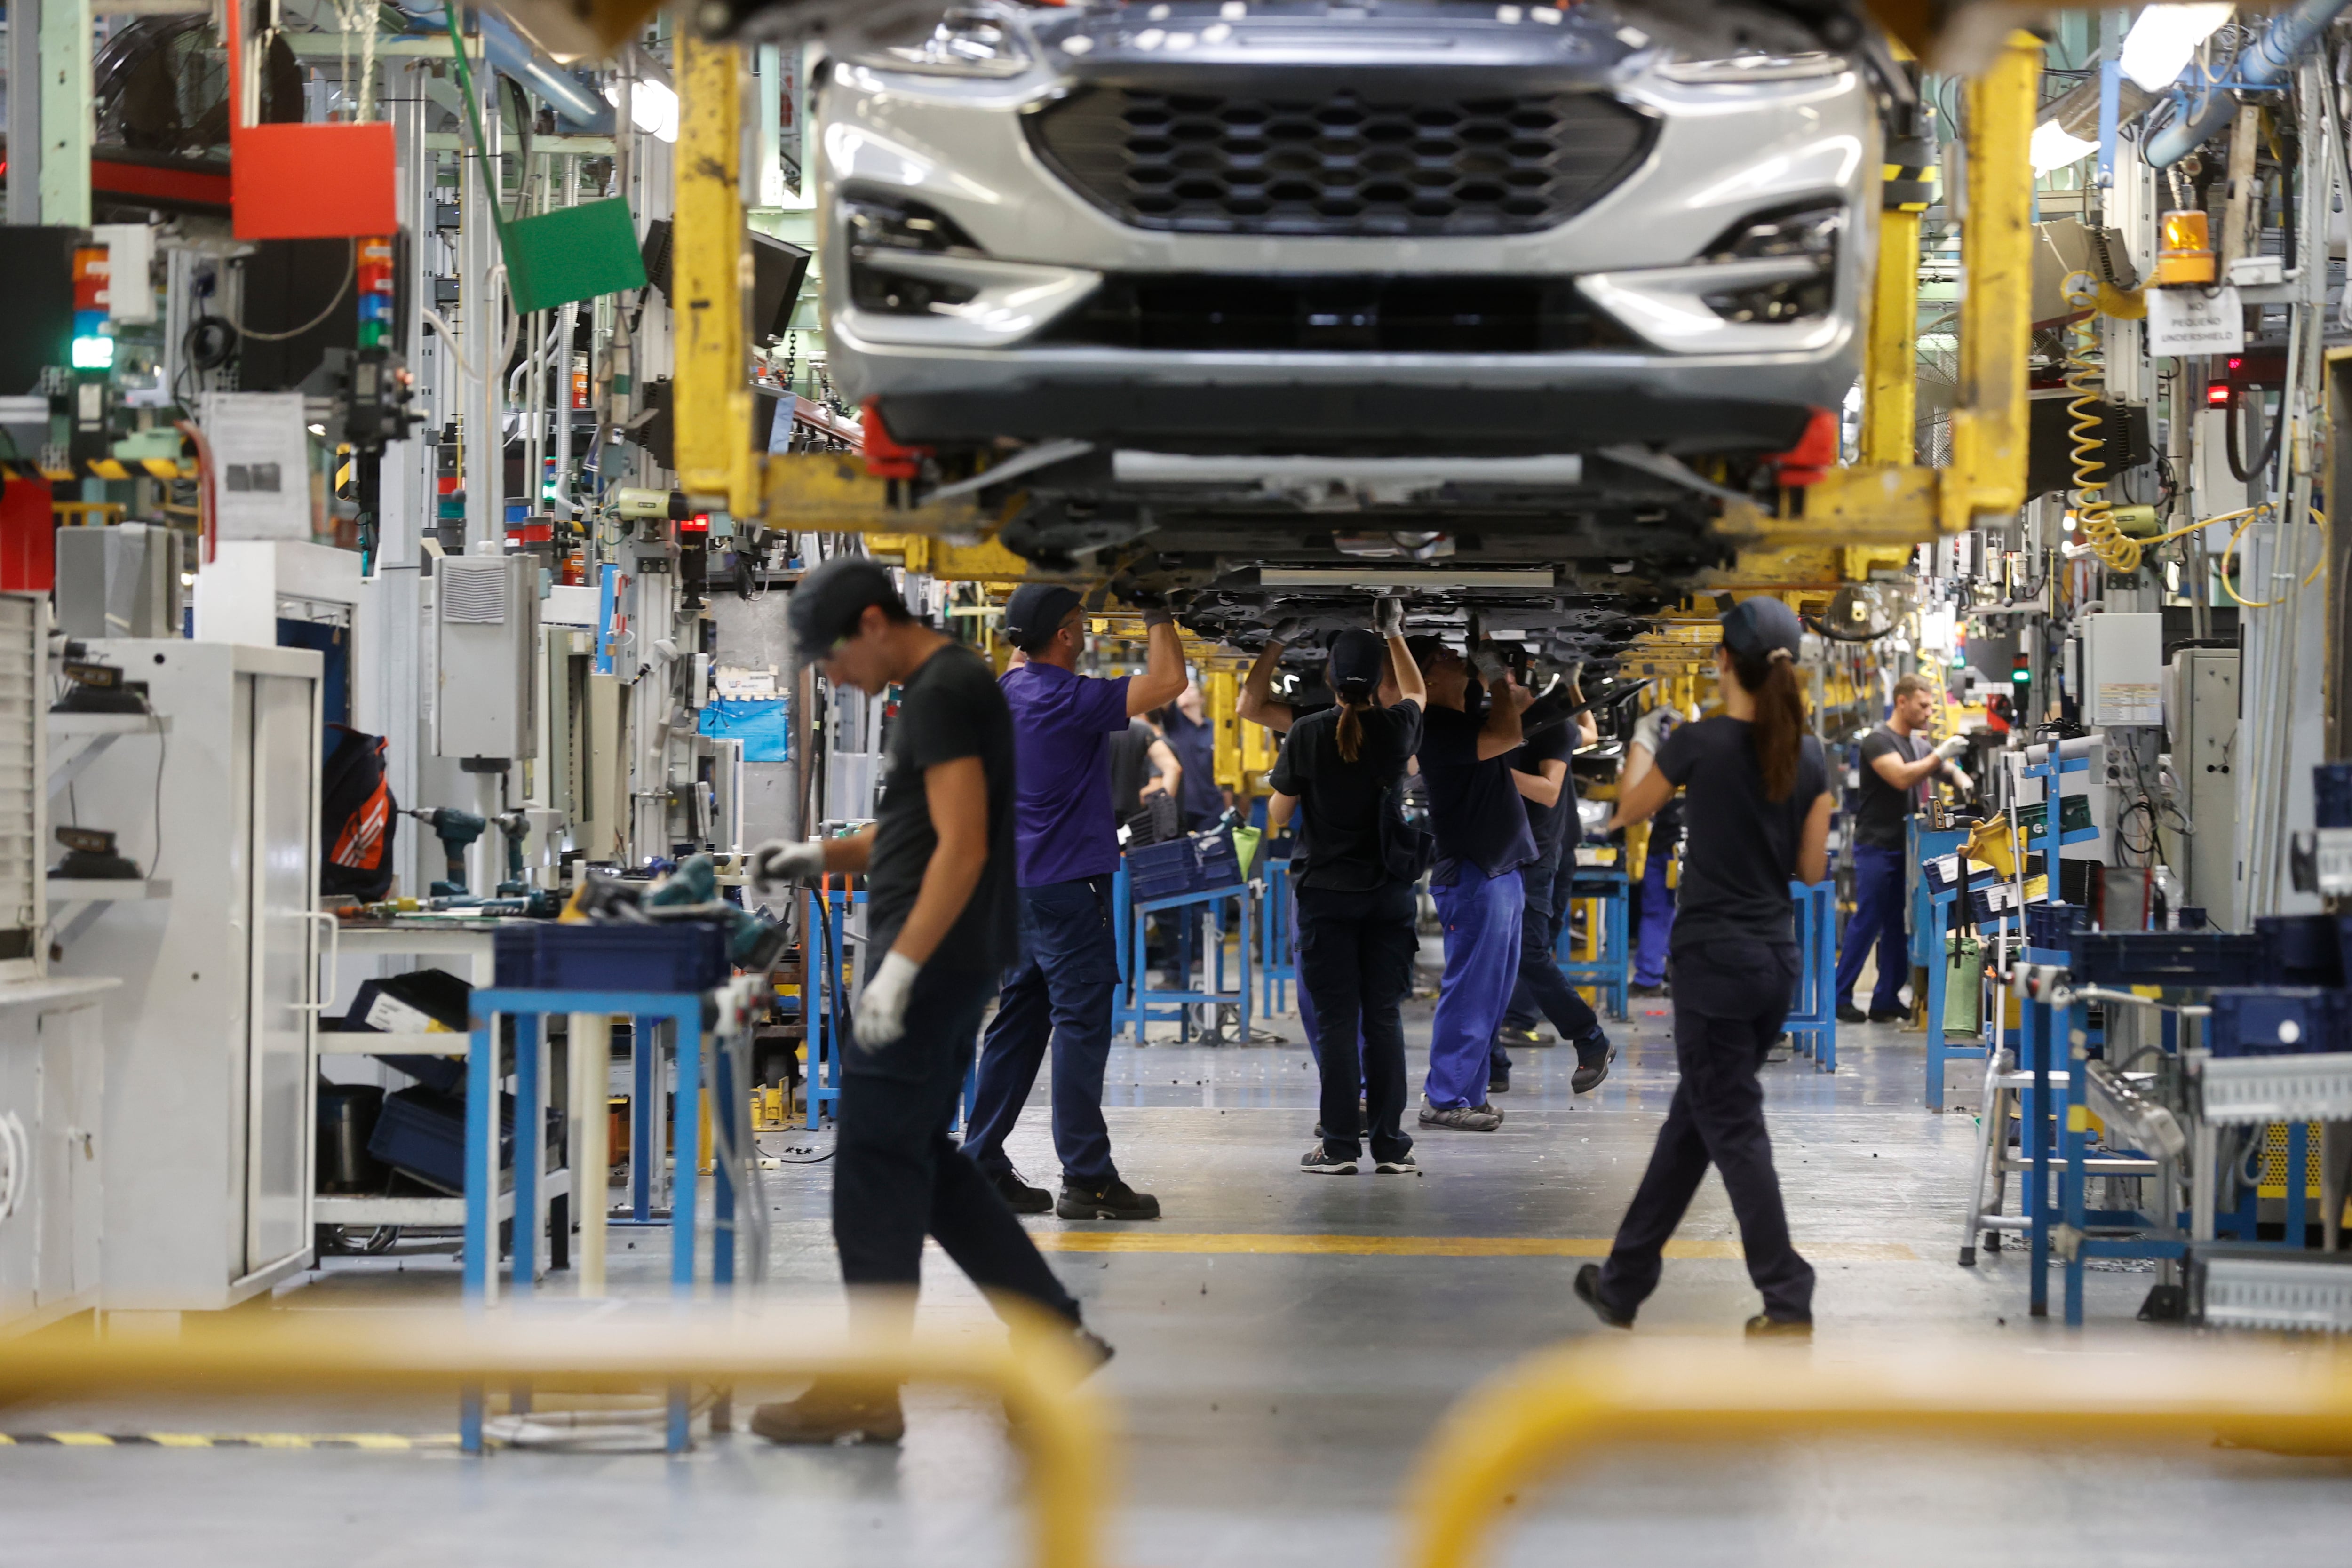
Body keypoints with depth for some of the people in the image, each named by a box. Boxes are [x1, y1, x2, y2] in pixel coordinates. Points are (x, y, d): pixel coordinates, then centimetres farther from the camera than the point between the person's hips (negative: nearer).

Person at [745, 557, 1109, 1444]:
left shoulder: (944, 694, -16)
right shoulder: (941, 687, 17)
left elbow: (962, 846, -23)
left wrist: (899, 969, -25)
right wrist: (823, 857, 16)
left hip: (932, 961, -11)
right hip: (943, 964, 11)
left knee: (877, 1164, -7)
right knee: (921, 1158, 15)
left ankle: (869, 1389, -3)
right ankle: (1054, 1331, 17)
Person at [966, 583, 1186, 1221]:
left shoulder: (1010, 690, 8)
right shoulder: (1069, 700, -18)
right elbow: (1167, 681, -21)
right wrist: (1157, 613, -6)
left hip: (1022, 880, 9)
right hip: (1069, 882, -9)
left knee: (1018, 1021, 12)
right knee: (1081, 1024, -7)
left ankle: (983, 1166, 13)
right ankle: (1087, 1179, -7)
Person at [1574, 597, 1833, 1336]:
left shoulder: (1700, 742, -12)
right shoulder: (1809, 757, 2)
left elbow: (1630, 810, 6)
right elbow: (1812, 867, 7)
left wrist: (1611, 815, 29)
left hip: (1714, 957, -6)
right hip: (1779, 957, 6)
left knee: (1733, 1129, -1)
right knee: (1692, 1119, 15)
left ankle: (1789, 1302, -3)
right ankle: (1624, 1284, 22)